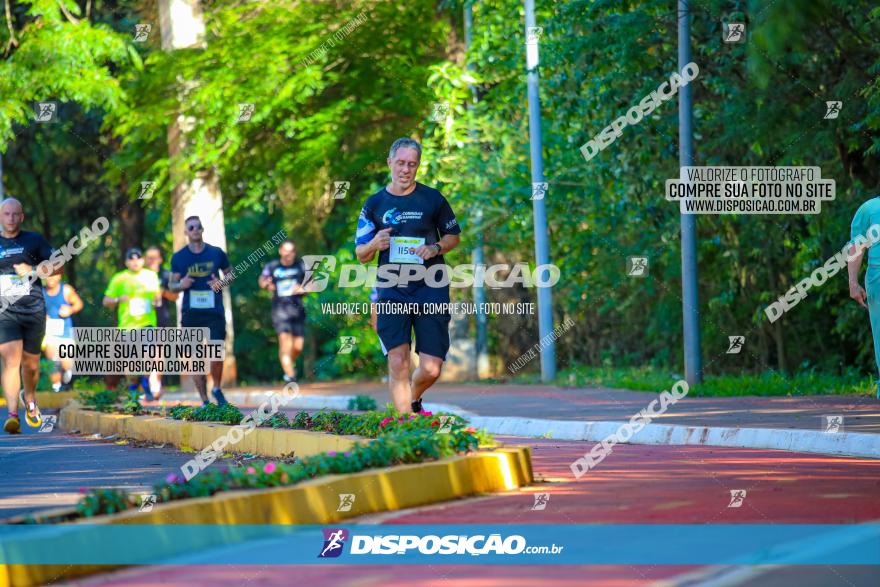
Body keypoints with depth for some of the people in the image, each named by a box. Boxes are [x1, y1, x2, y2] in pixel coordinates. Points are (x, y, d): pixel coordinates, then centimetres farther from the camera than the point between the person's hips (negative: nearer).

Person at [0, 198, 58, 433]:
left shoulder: (34, 240, 8)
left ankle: (30, 400, 40)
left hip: (34, 310, 1)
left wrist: (33, 270, -10)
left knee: (30, 364, 11)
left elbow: (58, 265, 7)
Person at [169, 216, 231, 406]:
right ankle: (204, 401, 9)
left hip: (214, 312, -1)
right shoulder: (179, 257, 5)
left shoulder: (216, 253, 4)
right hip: (190, 313, 1)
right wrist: (181, 285, -12)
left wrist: (221, 283, -6)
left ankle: (217, 389, 14)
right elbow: (171, 285, 11)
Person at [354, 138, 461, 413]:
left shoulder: (433, 199, 3)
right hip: (391, 291, 0)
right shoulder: (374, 203, 7)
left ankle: (414, 398, 31)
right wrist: (375, 245, -12)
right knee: (397, 362, -13)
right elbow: (361, 255, 11)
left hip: (430, 289, 0)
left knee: (431, 369, -3)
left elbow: (454, 235, 15)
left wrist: (435, 248, -7)